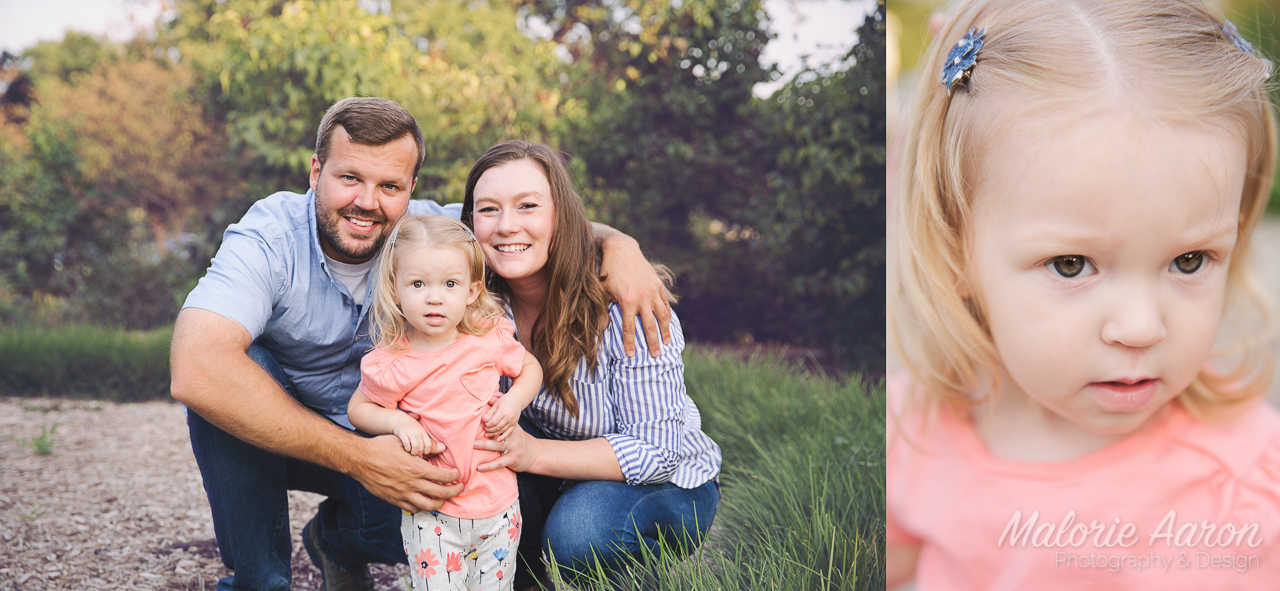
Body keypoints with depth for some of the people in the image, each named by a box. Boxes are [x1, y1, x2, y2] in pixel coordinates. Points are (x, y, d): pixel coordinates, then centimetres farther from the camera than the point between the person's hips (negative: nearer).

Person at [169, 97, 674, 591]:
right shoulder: (269, 239, -28)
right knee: (232, 374, -34)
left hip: (376, 437, 3)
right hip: (274, 437, -2)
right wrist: (357, 459, -44)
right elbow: (196, 370, -43)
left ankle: (336, 536, 12)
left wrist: (616, 243, -27)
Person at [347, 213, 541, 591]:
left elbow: (530, 368, 10)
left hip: (498, 505, 2)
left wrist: (513, 402, -9)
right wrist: (397, 422, -16)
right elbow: (357, 409, 3)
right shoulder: (391, 365, -13)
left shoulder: (490, 338, -8)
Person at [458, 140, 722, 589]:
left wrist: (534, 453, -37)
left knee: (579, 532, -34)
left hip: (668, 482, -4)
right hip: (557, 482, 4)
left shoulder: (624, 304, -25)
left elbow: (657, 449, -25)